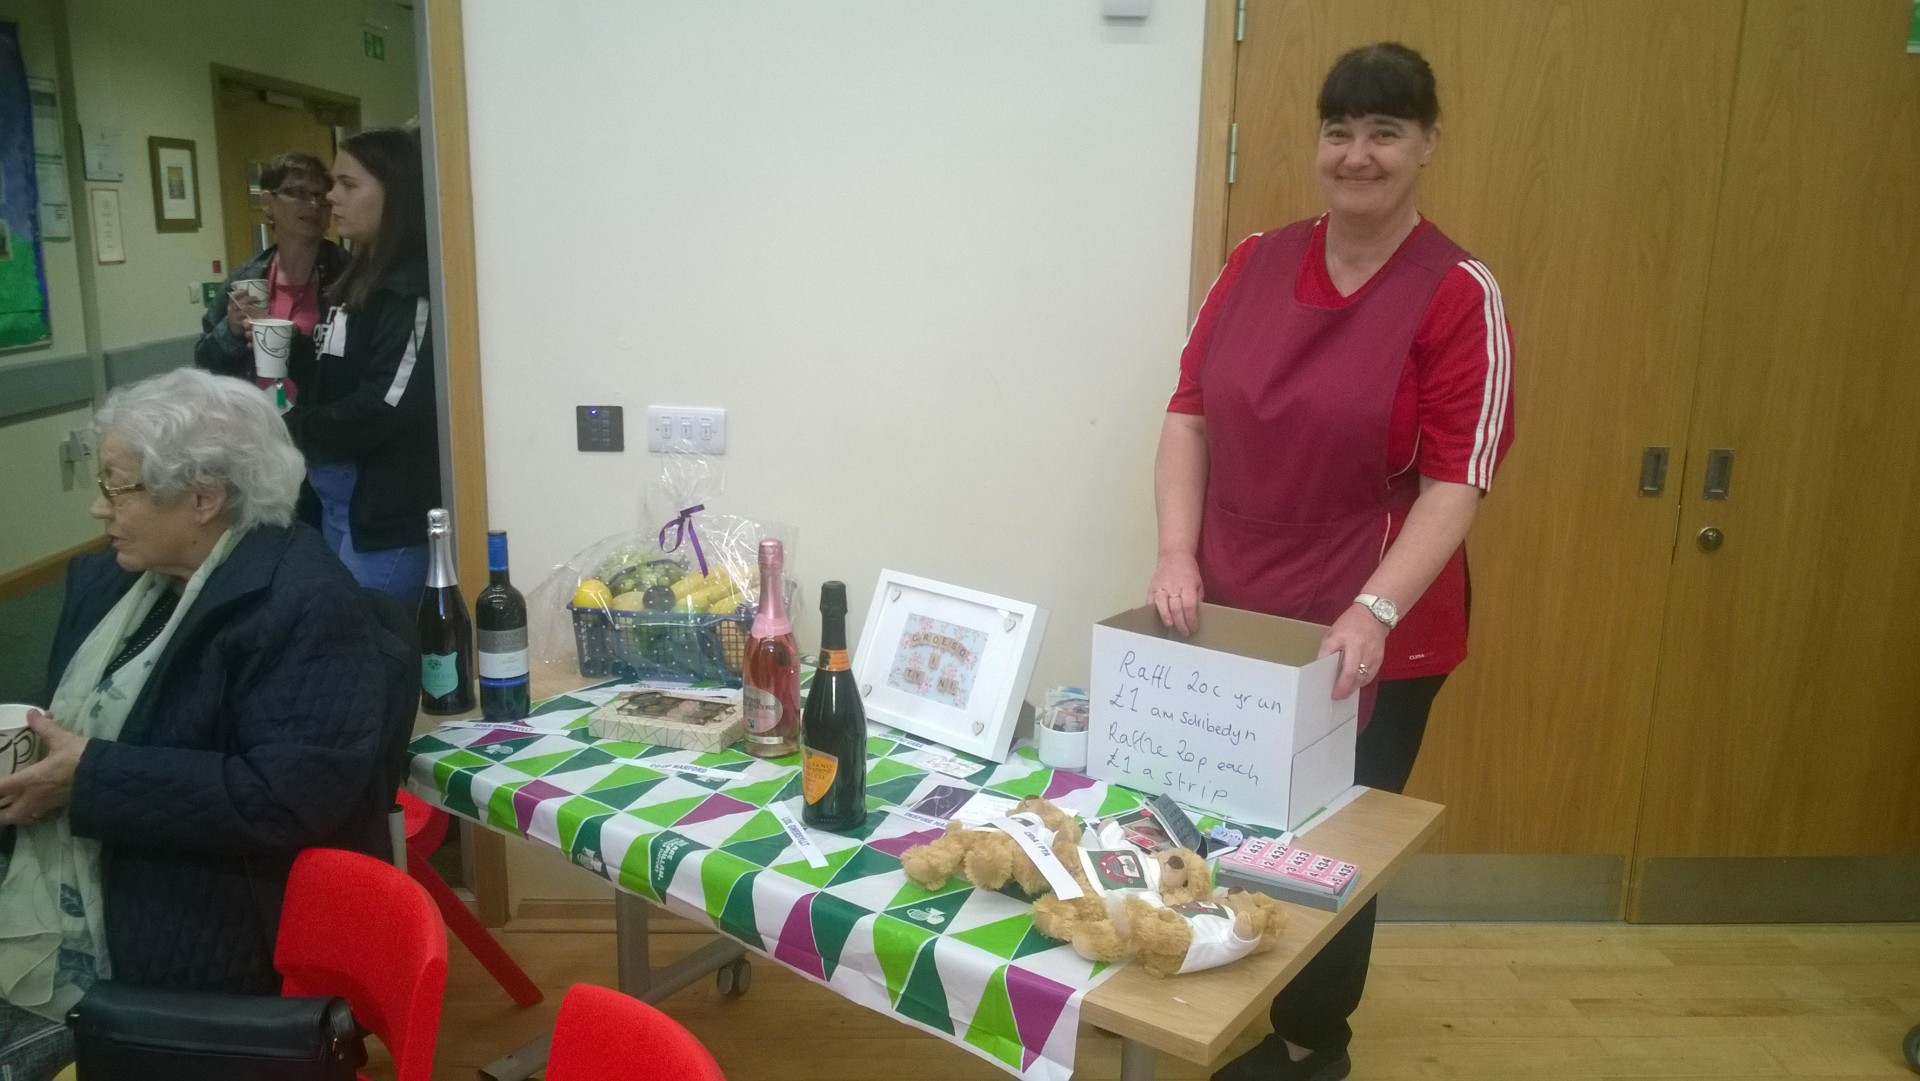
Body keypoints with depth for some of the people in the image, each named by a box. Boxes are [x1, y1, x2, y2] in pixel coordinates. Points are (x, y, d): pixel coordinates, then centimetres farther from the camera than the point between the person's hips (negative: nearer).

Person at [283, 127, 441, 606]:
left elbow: (386, 408, -22)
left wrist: (291, 430, -8)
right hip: (337, 500, 10)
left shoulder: (412, 289, -16)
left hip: (388, 514, -10)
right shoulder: (359, 278, 14)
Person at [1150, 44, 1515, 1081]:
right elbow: (1189, 412, 4)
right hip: (1230, 618, 4)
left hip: (1371, 638, -4)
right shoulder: (1255, 264, 3)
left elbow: (1456, 482, -14)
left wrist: (1374, 611, -25)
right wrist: (1177, 552, -8)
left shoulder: (1459, 295, -10)